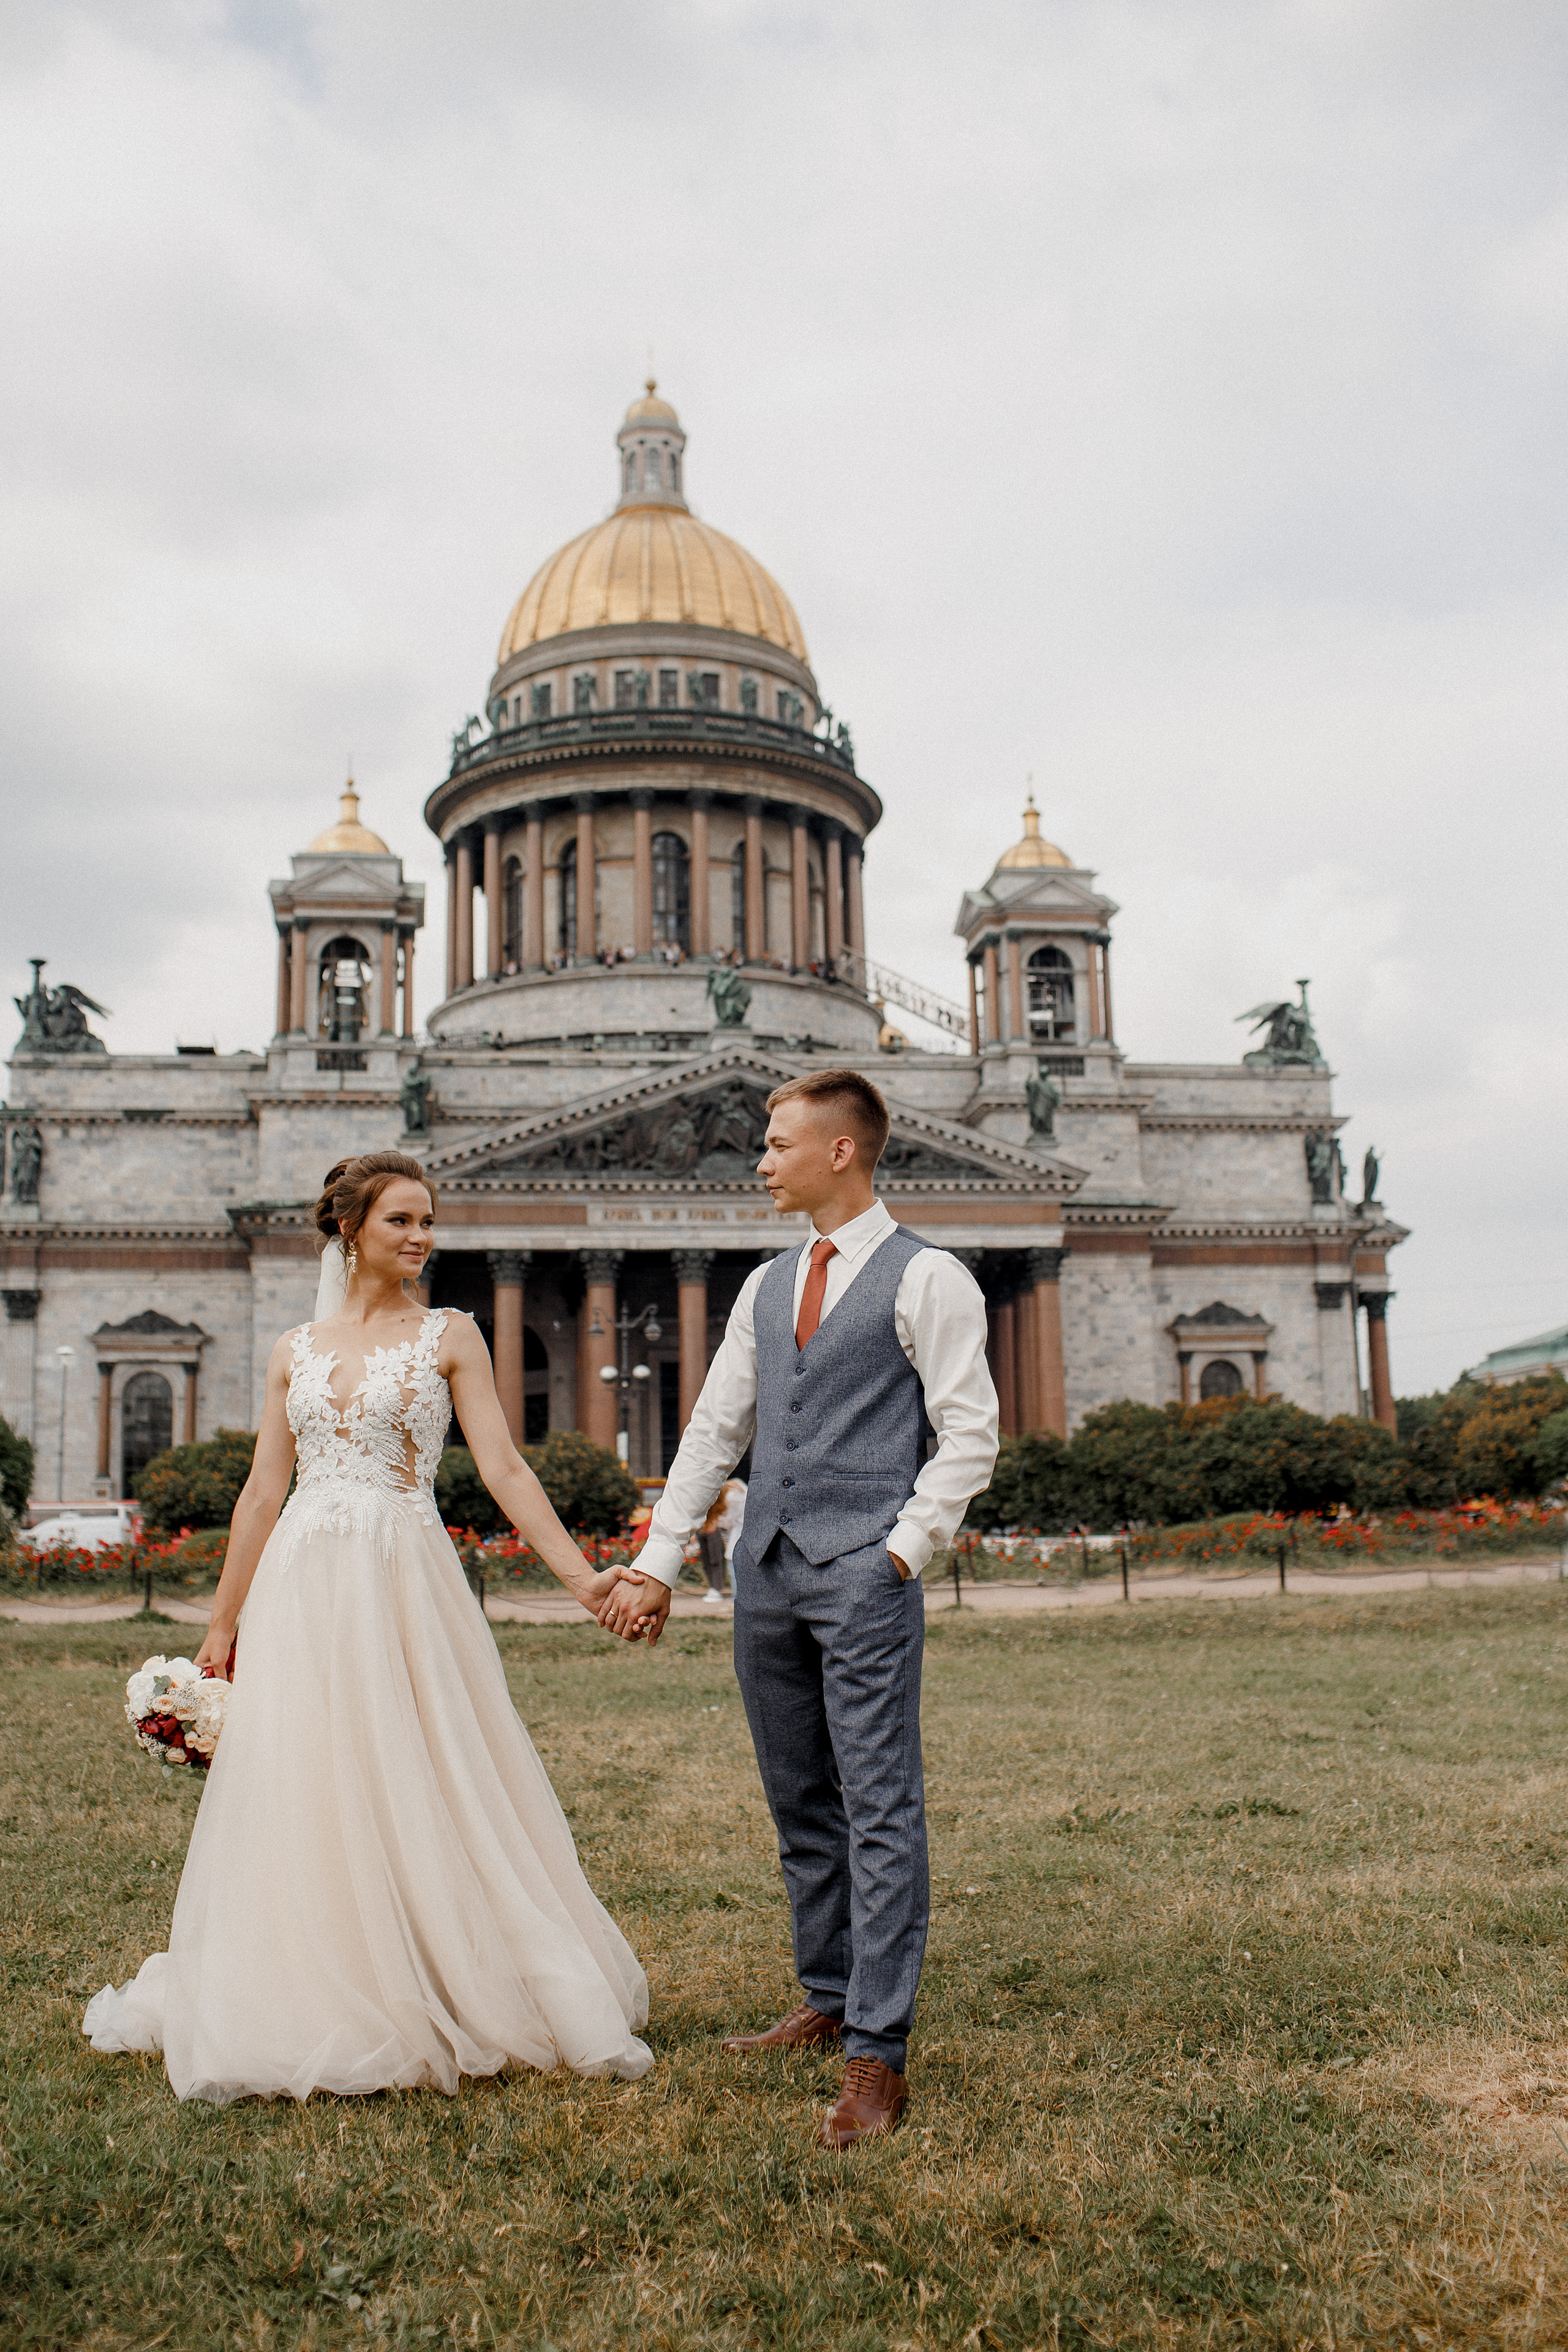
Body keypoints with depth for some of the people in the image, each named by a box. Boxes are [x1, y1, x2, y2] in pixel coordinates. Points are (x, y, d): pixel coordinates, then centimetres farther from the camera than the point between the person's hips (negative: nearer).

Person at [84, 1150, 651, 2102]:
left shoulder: (450, 1337, 3)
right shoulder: (296, 1351, 11)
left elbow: (504, 1469, -2)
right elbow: (263, 1491, 13)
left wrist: (581, 1575, -12)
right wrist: (222, 1624, 12)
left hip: (407, 1584, -3)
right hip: (303, 1591, 3)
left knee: (418, 1792, 0)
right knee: (300, 1794, 4)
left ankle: (429, 2003, 16)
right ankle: (312, 2013, 19)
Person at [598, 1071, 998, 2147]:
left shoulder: (926, 1278, -3)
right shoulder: (767, 1287, 16)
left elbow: (970, 1434, -6)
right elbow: (714, 1432, 16)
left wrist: (902, 1548, -12)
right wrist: (657, 1564, 12)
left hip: (865, 1574, -7)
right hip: (767, 1571, 7)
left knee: (879, 1808, -5)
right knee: (799, 1803, 15)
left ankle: (878, 2056, -1)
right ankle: (829, 2001, 29)